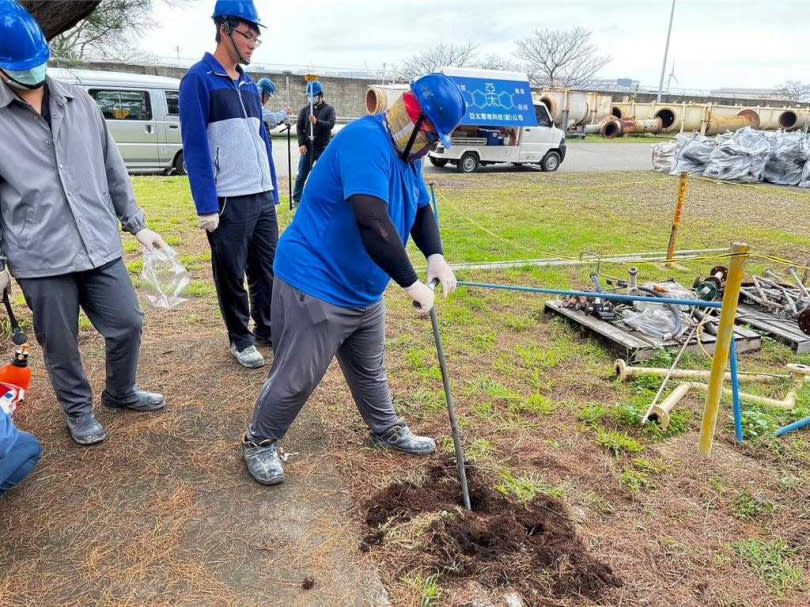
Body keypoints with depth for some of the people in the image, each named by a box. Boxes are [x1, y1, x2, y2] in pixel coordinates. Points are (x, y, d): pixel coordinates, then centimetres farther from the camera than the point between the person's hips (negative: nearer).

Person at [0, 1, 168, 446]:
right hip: (40, 258, -2)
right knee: (60, 346, 9)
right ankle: (78, 411, 34)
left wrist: (137, 224, 10)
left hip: (101, 246, 3)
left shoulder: (80, 103, 7)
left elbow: (112, 169, 12)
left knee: (128, 324, 9)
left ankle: (120, 392, 36)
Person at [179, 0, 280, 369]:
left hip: (263, 197, 7)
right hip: (228, 201, -6)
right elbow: (195, 147, -13)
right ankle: (241, 339, 21)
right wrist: (207, 207, -17)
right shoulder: (199, 79, -8)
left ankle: (268, 329, 29)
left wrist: (273, 190, 13)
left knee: (268, 268, 13)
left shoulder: (248, 84, 14)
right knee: (231, 275, 6)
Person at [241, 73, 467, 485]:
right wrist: (411, 282, -29)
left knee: (370, 370, 24)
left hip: (364, 291, 9)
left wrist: (435, 256, -3)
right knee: (296, 379, 4)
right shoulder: (366, 141, -25)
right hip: (316, 286, -9)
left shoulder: (407, 153, 8)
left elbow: (421, 210, 16)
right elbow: (373, 222, -35)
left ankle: (387, 430, 44)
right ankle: (259, 442, 27)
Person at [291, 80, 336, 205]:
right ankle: (296, 199, 14)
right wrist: (301, 144, -7)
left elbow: (331, 124, -13)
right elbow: (299, 127, 5)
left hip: (323, 148, -2)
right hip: (307, 147, 2)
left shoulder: (329, 109, 3)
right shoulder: (305, 109, 8)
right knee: (301, 175, 5)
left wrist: (317, 122, -29)